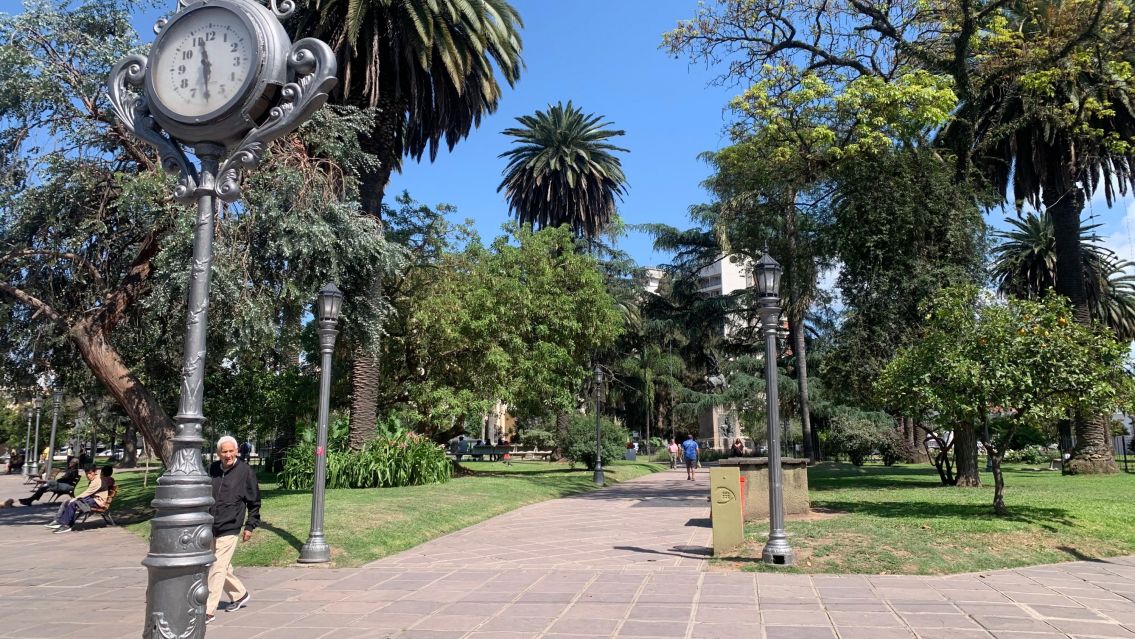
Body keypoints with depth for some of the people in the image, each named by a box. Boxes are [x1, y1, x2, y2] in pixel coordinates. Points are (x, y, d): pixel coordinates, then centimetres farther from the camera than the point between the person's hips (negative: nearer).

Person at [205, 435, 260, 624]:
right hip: (209, 528, 5)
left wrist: (250, 526, -2)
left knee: (217, 569, -6)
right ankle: (240, 595, 37)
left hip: (229, 530, -5)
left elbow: (254, 501, -2)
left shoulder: (245, 471, -9)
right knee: (222, 567, 17)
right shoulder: (211, 469, 2)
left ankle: (208, 611, 1)